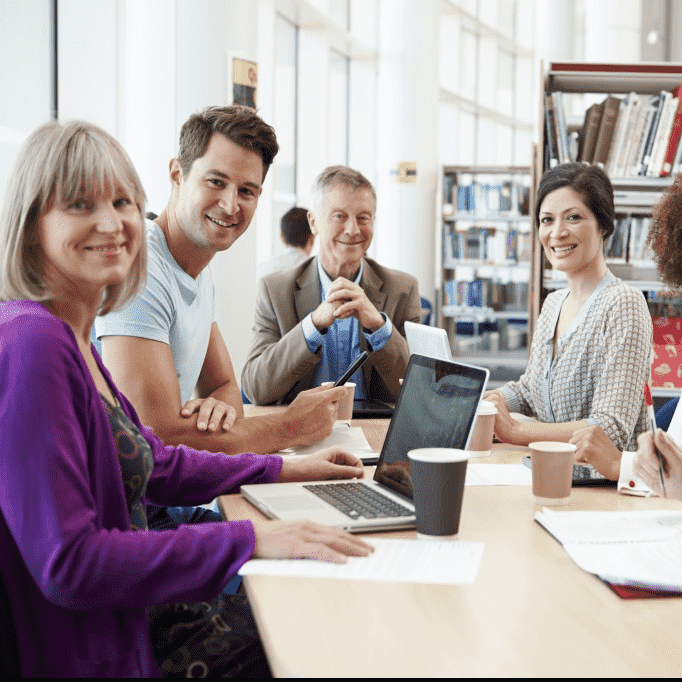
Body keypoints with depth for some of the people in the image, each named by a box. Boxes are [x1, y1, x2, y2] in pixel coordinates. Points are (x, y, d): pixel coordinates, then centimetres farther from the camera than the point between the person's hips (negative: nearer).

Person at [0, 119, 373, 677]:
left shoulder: (72, 338, 8)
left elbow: (152, 462, 19)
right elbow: (67, 563, -27)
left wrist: (287, 469, 17)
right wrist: (251, 540, -24)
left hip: (131, 617, 9)